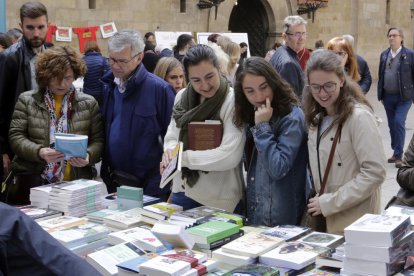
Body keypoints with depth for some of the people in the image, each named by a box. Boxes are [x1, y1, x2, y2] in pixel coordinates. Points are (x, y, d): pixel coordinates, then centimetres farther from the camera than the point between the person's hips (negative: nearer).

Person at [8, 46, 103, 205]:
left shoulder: (89, 103, 7)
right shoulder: (27, 100, 5)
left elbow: (99, 140, 4)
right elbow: (15, 137, 0)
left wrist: (88, 156, -17)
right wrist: (39, 152, -18)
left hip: (76, 182, 1)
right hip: (33, 180, 0)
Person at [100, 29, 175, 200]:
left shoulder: (159, 89, -13)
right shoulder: (108, 87, 6)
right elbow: (101, 132, 14)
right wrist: (105, 170, 5)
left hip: (150, 186, -5)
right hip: (113, 183, 6)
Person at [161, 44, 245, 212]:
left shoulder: (232, 101, -14)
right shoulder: (182, 97, 4)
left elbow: (230, 156, -21)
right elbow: (171, 137, 8)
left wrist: (183, 157, -19)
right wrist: (170, 152, -15)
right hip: (183, 192, 5)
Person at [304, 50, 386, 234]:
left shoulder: (359, 116, -16)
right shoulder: (318, 117, 9)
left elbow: (375, 173, -21)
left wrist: (329, 203, -18)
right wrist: (318, 199, 0)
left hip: (354, 222, -6)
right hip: (324, 216, 7)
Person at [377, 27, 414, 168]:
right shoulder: (384, 55, 8)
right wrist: (380, 94, 9)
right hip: (388, 96, 5)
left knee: (399, 122, -13)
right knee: (392, 125, 11)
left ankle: (398, 155, -5)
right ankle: (396, 152, 24)